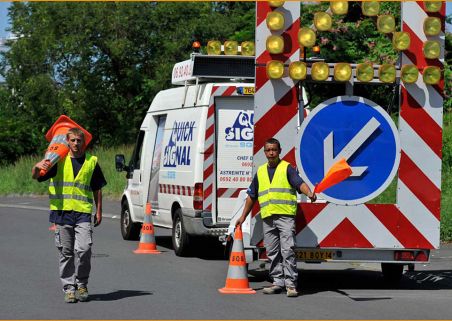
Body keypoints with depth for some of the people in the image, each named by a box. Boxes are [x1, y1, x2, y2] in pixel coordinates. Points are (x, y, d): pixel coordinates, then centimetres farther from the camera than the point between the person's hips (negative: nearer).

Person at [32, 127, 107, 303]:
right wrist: (37, 166, -18)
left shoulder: (92, 162, 11)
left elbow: (97, 189, 17)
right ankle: (69, 288, 11)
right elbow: (35, 176, 5)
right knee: (66, 252, 3)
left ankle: (81, 285, 6)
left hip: (83, 212, 0)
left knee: (84, 249, -13)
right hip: (62, 212, 0)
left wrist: (99, 211, 10)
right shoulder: (59, 161, 7)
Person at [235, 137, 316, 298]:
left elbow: (299, 183, -12)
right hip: (268, 218, 5)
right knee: (272, 253, 6)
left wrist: (309, 193, -33)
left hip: (285, 216, -5)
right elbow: (252, 196, 25)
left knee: (287, 250, -11)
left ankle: (291, 284, -11)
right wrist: (243, 217, 24)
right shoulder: (260, 172, 19)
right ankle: (278, 282, 12)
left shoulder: (287, 168, 4)